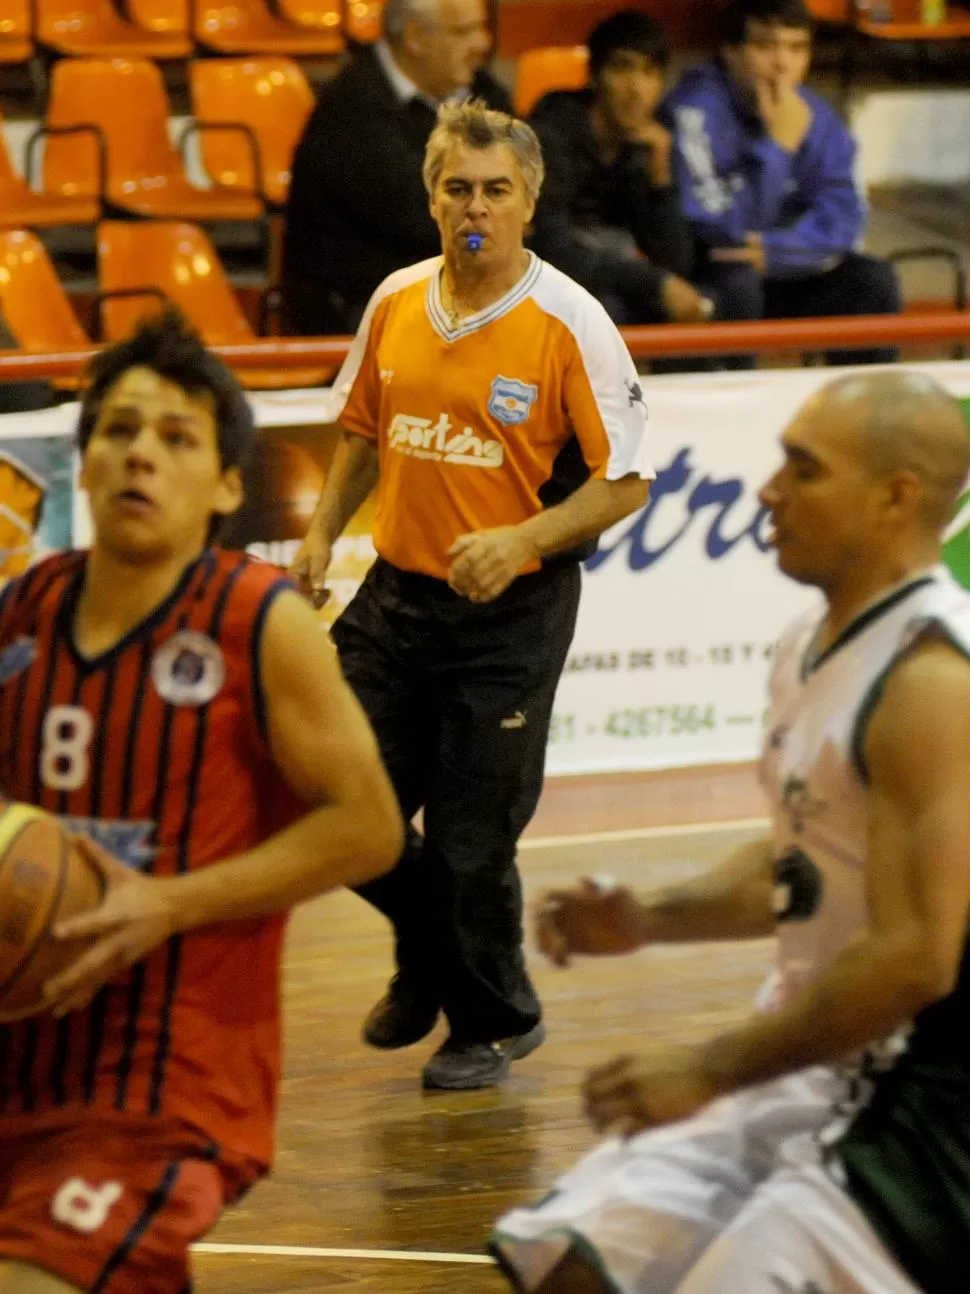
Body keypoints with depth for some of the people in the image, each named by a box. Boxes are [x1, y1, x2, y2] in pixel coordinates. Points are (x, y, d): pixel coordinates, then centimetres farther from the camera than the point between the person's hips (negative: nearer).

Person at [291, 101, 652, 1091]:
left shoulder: (569, 324, -13)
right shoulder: (396, 303, 3)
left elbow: (624, 482, -11)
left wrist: (521, 542, -23)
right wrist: (322, 535, 9)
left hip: (513, 611, -5)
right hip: (397, 592, 5)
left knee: (470, 840, 0)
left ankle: (495, 1019, 26)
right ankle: (429, 953, 36)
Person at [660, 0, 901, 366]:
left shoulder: (813, 114, 0)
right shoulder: (695, 110, -21)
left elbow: (843, 218, -7)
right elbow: (719, 228, -27)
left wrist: (774, 250, -22)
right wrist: (776, 145, -28)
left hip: (776, 273, 6)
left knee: (872, 279, -10)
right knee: (736, 281, -35)